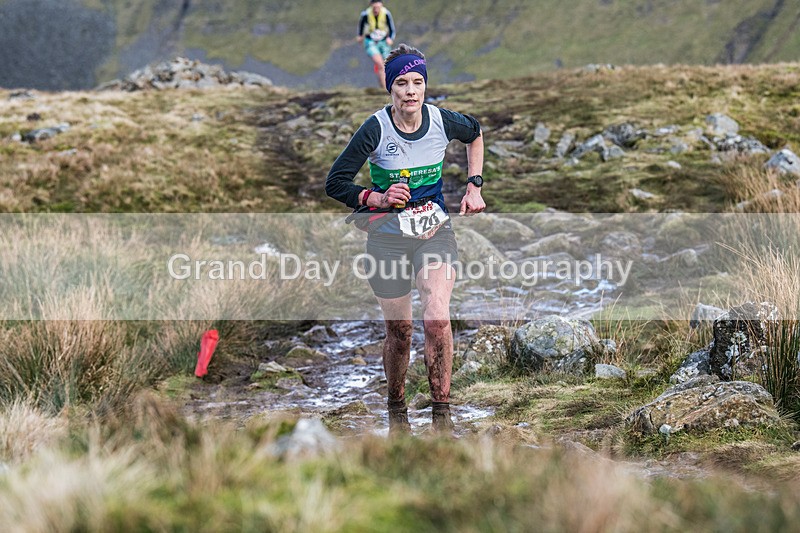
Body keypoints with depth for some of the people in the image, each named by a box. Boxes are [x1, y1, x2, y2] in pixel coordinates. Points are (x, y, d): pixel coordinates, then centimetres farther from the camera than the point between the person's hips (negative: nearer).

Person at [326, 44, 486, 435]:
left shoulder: (443, 121, -8)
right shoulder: (375, 130, -16)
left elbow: (475, 134, 17)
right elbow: (335, 184, -9)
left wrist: (474, 185, 11)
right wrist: (378, 199, -22)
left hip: (435, 232, 1)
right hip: (388, 238, -1)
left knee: (437, 317, -21)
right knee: (399, 332, 7)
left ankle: (442, 413, -11)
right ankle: (396, 411, 31)